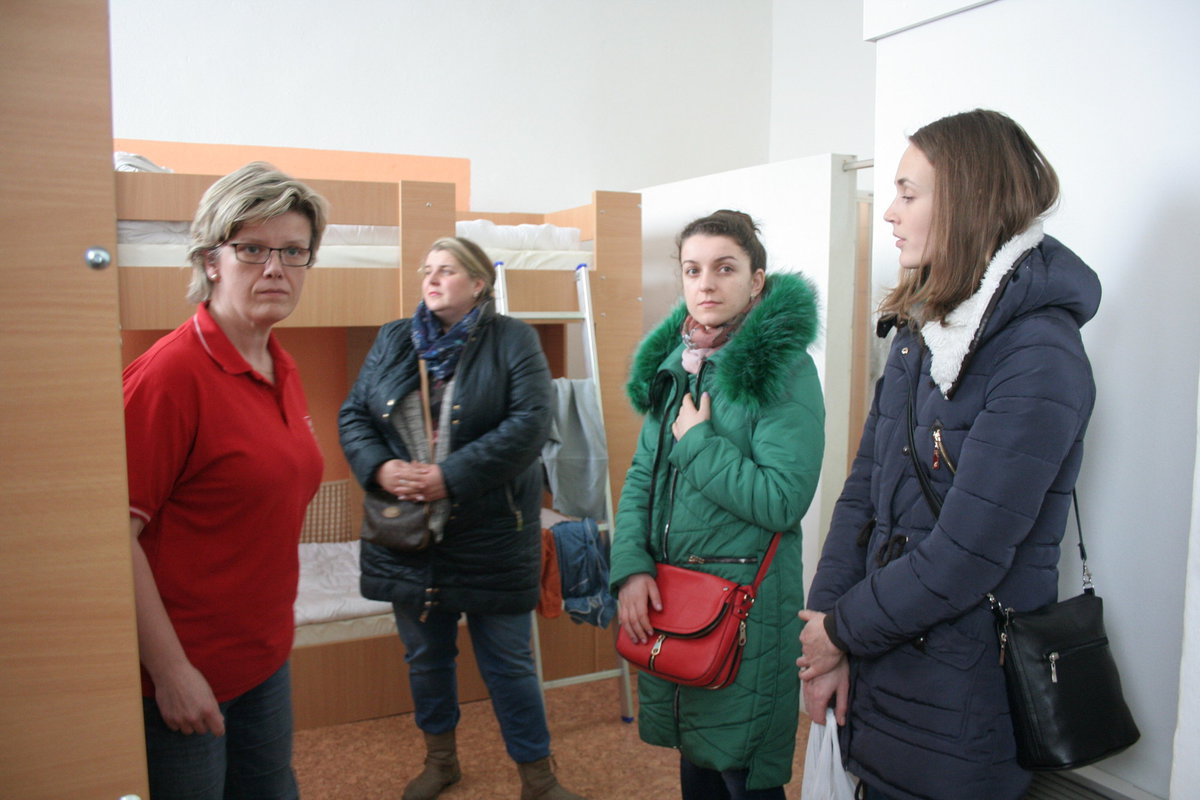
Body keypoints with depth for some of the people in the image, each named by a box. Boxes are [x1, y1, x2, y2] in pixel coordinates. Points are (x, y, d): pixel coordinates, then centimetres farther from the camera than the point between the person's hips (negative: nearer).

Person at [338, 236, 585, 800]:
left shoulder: (512, 340, -5)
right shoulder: (392, 341, 9)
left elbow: (530, 423, -16)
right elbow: (353, 415, 7)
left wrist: (452, 476, -23)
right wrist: (380, 467, -14)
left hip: (491, 535, -4)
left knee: (508, 662, 7)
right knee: (424, 656, 19)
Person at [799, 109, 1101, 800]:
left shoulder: (1039, 359, -19)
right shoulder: (921, 330, 6)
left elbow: (968, 554, -22)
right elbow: (865, 485, 3)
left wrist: (843, 629, -10)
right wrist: (825, 623, -5)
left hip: (961, 686, -7)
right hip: (880, 655, 7)